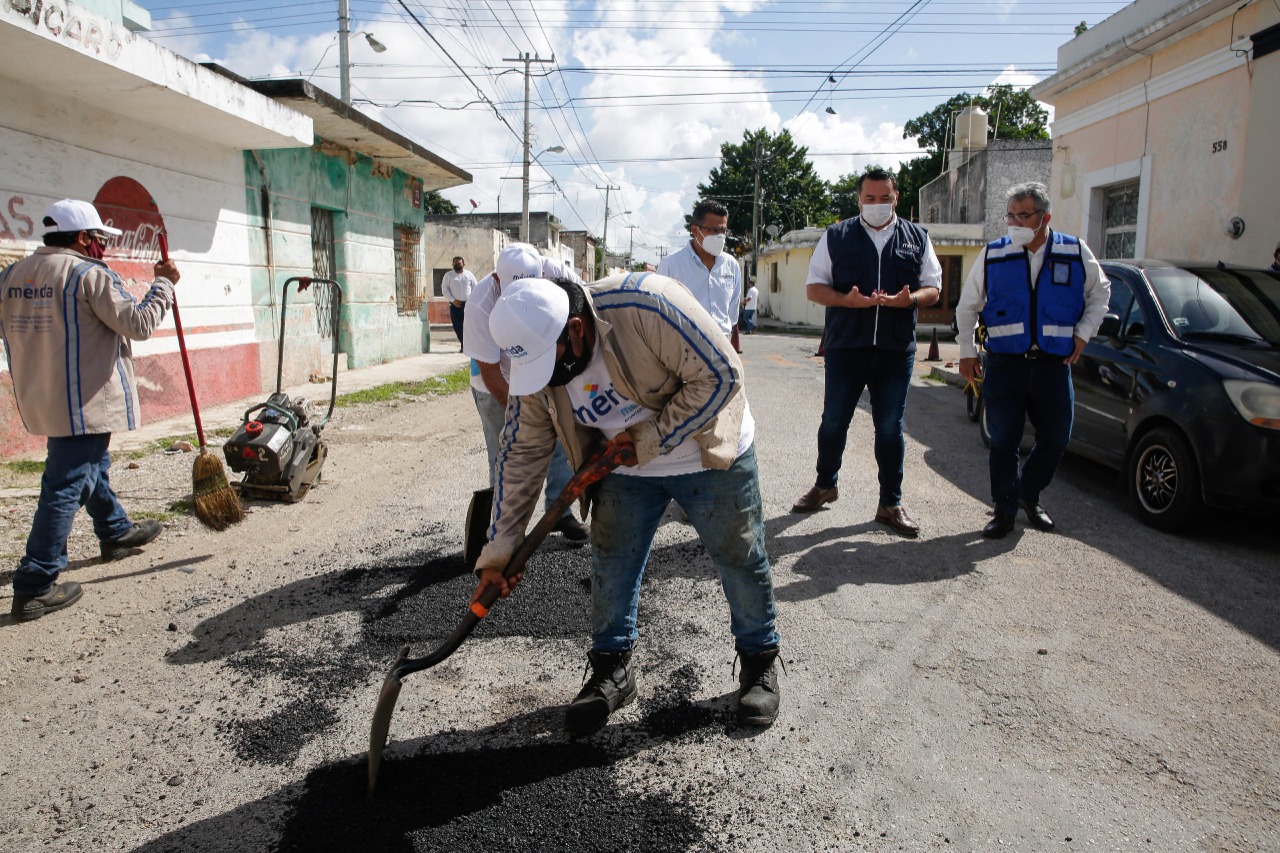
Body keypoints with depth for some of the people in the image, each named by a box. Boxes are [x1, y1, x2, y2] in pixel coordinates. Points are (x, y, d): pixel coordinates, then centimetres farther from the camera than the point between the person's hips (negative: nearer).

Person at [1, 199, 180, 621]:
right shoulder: (89, 275, -15)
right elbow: (140, 323, -14)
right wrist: (164, 285, -3)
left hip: (41, 399, 9)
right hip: (84, 401, -9)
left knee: (92, 466, 26)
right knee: (66, 486, -5)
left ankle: (116, 532, 45)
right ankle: (34, 587, -2)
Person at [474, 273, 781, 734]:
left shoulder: (644, 303, -34)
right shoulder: (535, 362, -15)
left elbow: (719, 375, -29)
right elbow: (521, 453, -7)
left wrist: (653, 438, -25)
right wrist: (499, 550, -7)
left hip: (710, 456, -4)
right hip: (626, 468, 4)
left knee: (741, 560, 8)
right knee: (611, 566, 6)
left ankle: (760, 661, 31)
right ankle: (612, 667, 28)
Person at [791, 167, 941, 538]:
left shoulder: (917, 239, 11)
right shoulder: (836, 236, 5)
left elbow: (933, 288, 11)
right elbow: (814, 288, 3)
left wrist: (909, 299, -13)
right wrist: (848, 300, -17)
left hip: (897, 350, 1)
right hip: (845, 346, -1)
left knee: (890, 428, 6)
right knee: (834, 421, 8)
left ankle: (891, 504, 17)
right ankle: (825, 485, 29)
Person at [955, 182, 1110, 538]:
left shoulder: (1075, 252, 3)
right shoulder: (992, 255, 2)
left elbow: (1100, 292, 19)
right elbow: (967, 307, 10)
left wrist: (1083, 333, 7)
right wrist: (967, 351, 6)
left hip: (1054, 363, 2)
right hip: (1004, 363, -1)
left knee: (1055, 440, 8)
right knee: (1003, 442, 0)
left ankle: (1029, 496, 32)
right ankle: (1005, 510, 14)